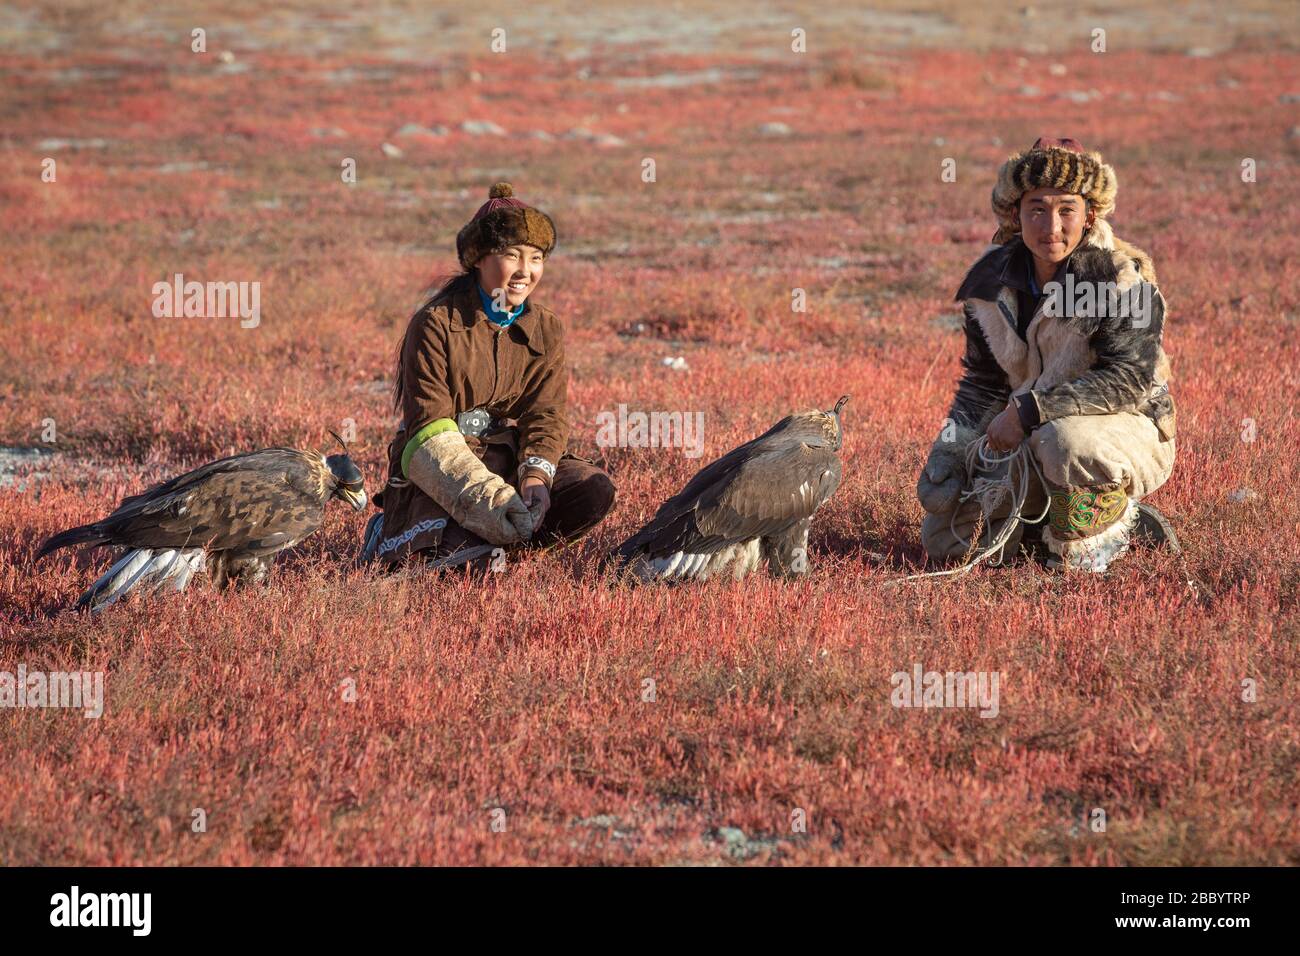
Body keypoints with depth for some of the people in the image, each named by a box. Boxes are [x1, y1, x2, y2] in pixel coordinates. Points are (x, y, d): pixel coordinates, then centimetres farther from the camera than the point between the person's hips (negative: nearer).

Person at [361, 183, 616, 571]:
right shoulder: (435, 324, -10)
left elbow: (547, 415, -1)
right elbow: (429, 426, -16)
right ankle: (390, 536, 2)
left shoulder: (546, 329, 7)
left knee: (595, 489, -19)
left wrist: (536, 476, -24)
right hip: (439, 467, -5)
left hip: (510, 457, 5)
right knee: (470, 557, -31)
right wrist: (489, 495, -30)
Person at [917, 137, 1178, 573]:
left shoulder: (1123, 277, -20)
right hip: (1030, 439, 6)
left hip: (1127, 433, -5)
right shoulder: (993, 278, -2)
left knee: (1067, 439, -40)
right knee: (947, 542, -2)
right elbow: (983, 382, 9)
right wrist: (951, 447, -7)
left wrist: (1030, 410, -30)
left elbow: (1129, 380, -27)